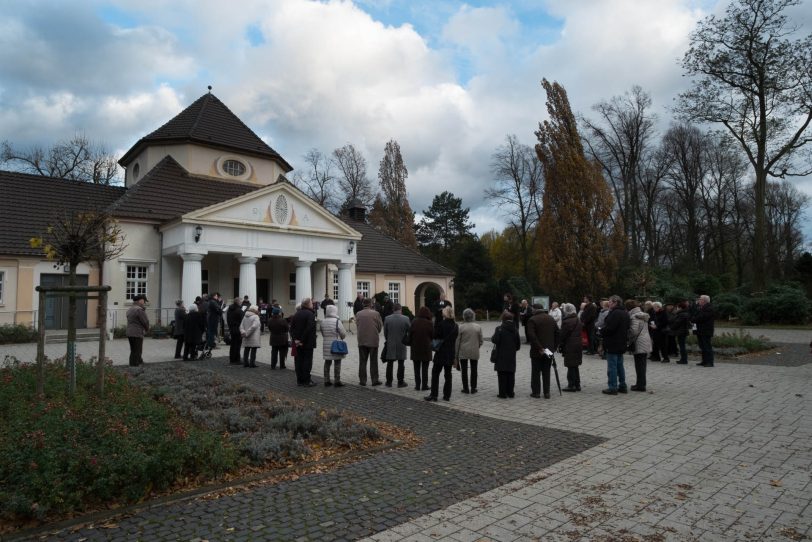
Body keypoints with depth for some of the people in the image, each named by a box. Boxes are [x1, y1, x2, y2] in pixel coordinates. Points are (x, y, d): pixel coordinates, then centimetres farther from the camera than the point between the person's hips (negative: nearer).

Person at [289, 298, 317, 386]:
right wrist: (303, 340, -15)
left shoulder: (296, 314, 9)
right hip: (307, 343, -7)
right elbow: (310, 329, -22)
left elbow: (292, 328, 5)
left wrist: (295, 339, -1)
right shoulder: (310, 314, -13)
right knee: (307, 361, -2)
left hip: (298, 343, 7)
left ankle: (299, 380, 15)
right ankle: (306, 381, 0)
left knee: (298, 361, 10)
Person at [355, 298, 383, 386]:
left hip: (362, 340, 2)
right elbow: (380, 326, -2)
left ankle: (362, 380, 10)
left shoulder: (358, 314, -1)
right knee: (373, 361, 6)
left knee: (362, 361, 9)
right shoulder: (376, 313, -9)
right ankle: (375, 380, 7)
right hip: (373, 340, -2)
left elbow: (357, 325, 6)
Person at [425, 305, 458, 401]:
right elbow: (456, 340, 10)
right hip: (450, 354, 6)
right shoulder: (455, 325, 3)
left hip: (441, 353, -6)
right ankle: (447, 395, 14)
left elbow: (435, 336, -11)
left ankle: (433, 395, 3)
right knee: (448, 374, 12)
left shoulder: (442, 324, -16)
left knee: (435, 373, 4)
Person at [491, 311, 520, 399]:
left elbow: (495, 340, -19)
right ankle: (510, 392, 15)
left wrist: (492, 338, 3)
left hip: (501, 356, -4)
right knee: (511, 375, 11)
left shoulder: (499, 329, -12)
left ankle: (503, 393, 2)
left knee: (502, 375, 1)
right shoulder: (515, 330, 6)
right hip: (511, 356, 5)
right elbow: (518, 344, 9)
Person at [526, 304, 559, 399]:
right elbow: (557, 333, 9)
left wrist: (539, 348, -18)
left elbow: (531, 336, -19)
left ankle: (536, 392, 6)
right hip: (549, 350, 5)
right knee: (546, 372, 11)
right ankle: (547, 392, 11)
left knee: (536, 372, 4)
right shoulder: (551, 319, 9)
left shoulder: (532, 320, -8)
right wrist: (554, 346, 10)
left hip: (537, 351, -5)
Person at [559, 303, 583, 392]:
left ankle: (571, 385, 2)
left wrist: (560, 345, -4)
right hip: (579, 345, 9)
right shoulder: (578, 320, 10)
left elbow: (563, 335, -15)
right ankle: (577, 385, 21)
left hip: (570, 346, -9)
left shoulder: (567, 322, -17)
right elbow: (580, 333, 16)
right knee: (576, 366, 16)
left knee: (571, 367, -2)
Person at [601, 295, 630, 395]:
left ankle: (613, 388, -1)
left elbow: (609, 328, -25)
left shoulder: (615, 313, -19)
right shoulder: (625, 313, 12)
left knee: (612, 366, -4)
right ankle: (623, 386, 23)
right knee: (620, 365, 17)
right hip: (621, 344, 10)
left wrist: (601, 332, -5)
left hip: (613, 344, -10)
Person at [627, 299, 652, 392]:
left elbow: (634, 331, -22)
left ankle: (640, 385, 1)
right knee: (642, 365, 15)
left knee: (639, 365, -3)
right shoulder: (643, 315, 14)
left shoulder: (634, 317, -15)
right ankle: (641, 383, 23)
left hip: (639, 344, -9)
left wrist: (630, 341, -6)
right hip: (646, 342, 9)